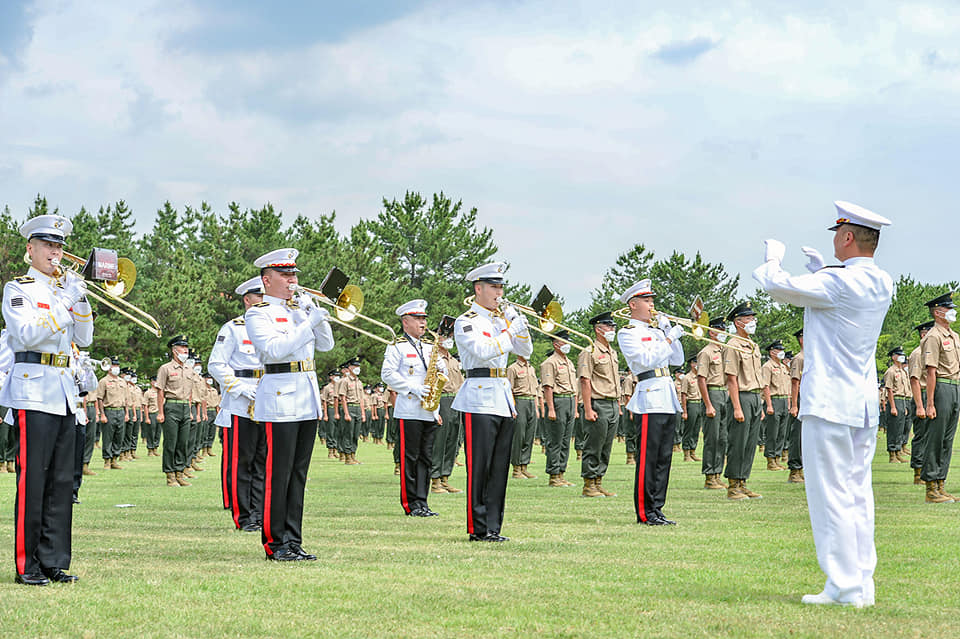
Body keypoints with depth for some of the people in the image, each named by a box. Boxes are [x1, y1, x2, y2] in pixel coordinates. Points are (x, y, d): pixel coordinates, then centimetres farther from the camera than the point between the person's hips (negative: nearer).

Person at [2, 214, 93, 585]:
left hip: (64, 393, 7)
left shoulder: (66, 289, 20)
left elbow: (83, 340, 15)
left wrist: (81, 302, 1)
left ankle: (53, 561, 10)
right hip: (33, 390, -7)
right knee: (32, 481, -8)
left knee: (62, 481, 6)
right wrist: (63, 304, -17)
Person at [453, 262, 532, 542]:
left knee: (499, 468, 6)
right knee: (479, 468, -7)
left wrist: (517, 320, 1)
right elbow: (483, 351, -20)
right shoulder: (466, 322, -4)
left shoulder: (501, 319, 18)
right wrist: (510, 331, -11)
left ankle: (493, 527, 10)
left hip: (503, 400, 7)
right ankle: (478, 529, -3)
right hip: (480, 400, -7)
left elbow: (526, 351, 14)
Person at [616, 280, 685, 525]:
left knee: (663, 458, 7)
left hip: (668, 399, 8)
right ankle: (645, 512, -4)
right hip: (649, 399, -8)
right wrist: (670, 338, -11)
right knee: (647, 458, -7)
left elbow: (678, 360, 18)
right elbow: (647, 360, -15)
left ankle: (657, 509, 11)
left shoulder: (657, 330, 21)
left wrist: (669, 332, 9)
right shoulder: (627, 333, -2)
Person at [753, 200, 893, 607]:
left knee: (831, 495, -5)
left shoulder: (838, 282, -17)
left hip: (829, 405, -8)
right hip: (865, 406, 8)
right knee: (857, 494, 12)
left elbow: (778, 287, -12)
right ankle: (862, 584, 14)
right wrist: (821, 269, 28)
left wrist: (773, 258, 7)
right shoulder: (882, 284, 8)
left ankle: (844, 588, -6)